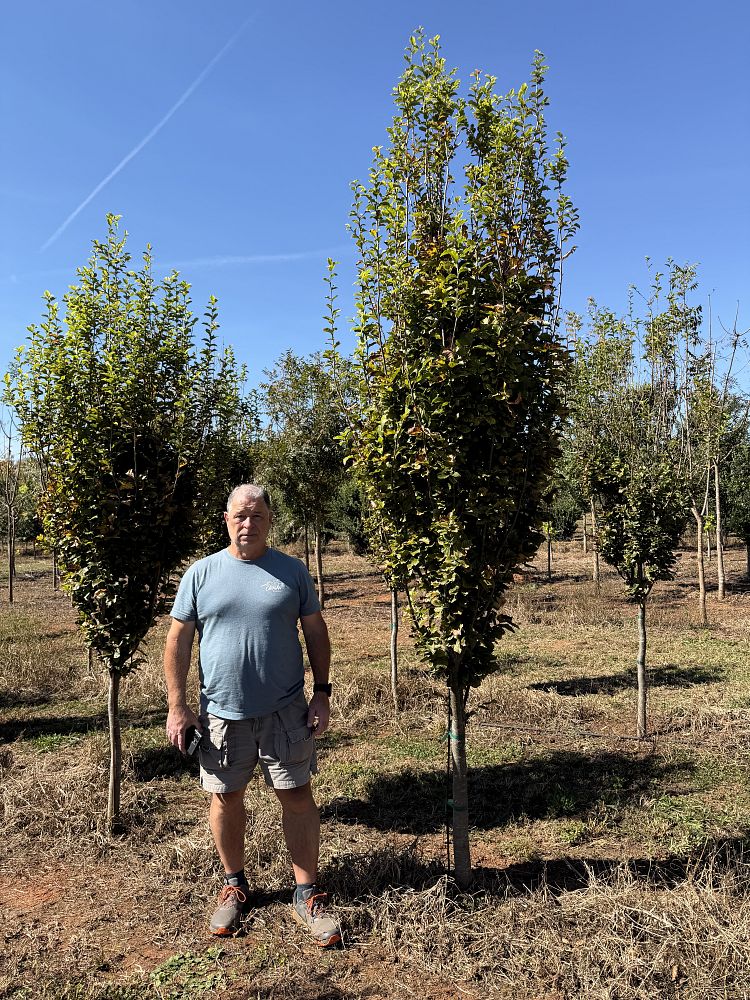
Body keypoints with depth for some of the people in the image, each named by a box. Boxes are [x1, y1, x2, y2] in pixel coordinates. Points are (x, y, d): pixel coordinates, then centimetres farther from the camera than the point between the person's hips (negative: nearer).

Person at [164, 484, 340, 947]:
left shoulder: (292, 571, -1)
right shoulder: (201, 573, -1)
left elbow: (316, 633, 4)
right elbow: (178, 641, 2)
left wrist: (322, 693, -1)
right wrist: (177, 706, -2)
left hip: (285, 710, 0)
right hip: (222, 711, 1)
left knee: (297, 796, 5)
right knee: (227, 798, 14)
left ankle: (307, 893, 22)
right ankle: (234, 885, 36)